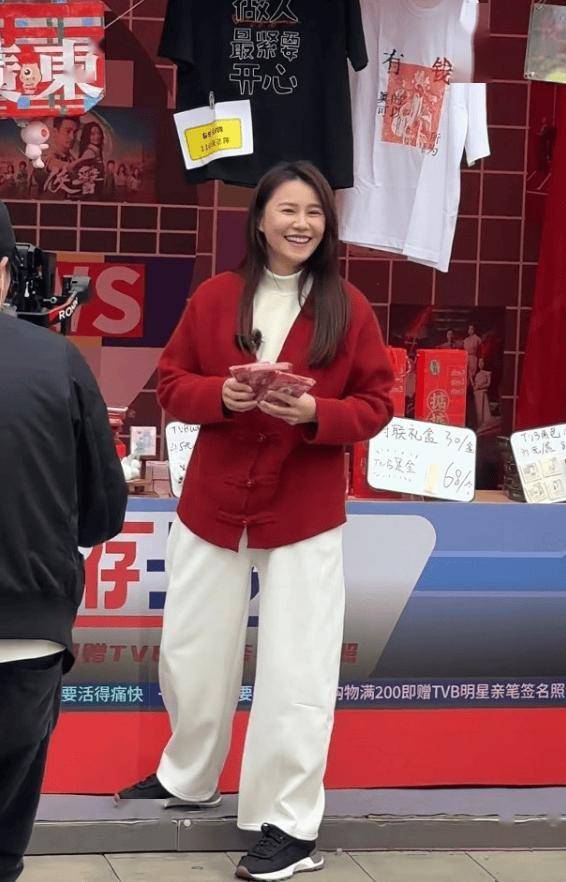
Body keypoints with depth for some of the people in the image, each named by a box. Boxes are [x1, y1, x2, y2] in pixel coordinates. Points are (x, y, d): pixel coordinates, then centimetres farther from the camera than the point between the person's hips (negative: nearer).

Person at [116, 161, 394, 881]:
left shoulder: (348, 308, -3)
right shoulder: (215, 297, 0)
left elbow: (376, 405, -2)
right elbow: (171, 383, 3)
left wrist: (316, 413, -21)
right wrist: (222, 395, -17)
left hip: (304, 512, -2)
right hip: (212, 503, 3)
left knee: (297, 666, -3)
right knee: (190, 651, 14)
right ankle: (187, 780, 38)